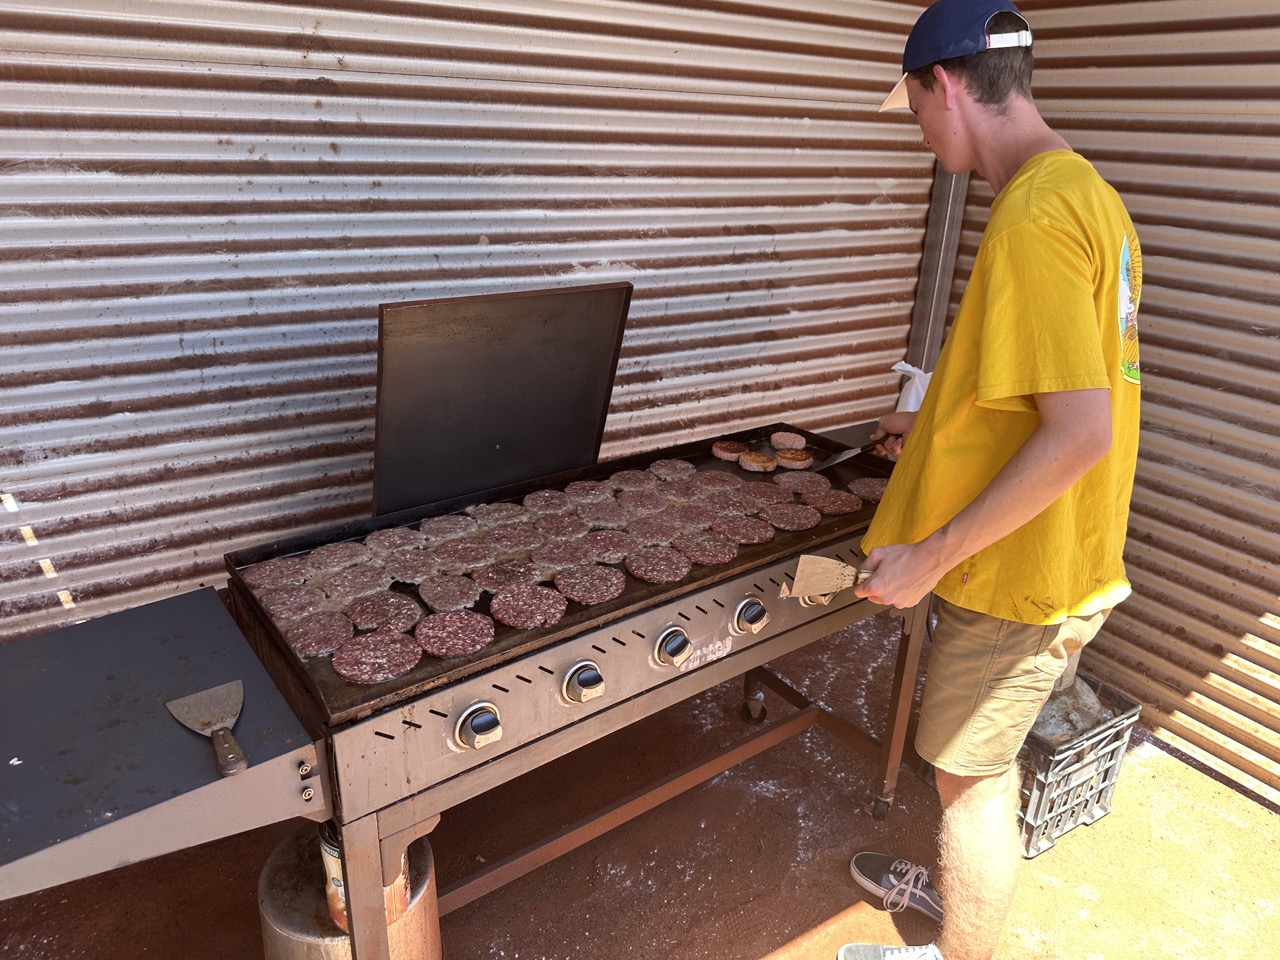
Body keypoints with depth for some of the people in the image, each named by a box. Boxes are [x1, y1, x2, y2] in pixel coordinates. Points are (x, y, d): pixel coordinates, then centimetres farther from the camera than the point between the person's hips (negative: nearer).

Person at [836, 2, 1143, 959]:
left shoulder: (1032, 216, -24)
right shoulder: (1089, 191, 8)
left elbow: (1079, 433, -29)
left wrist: (931, 556, -22)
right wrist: (940, 428, 23)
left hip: (1021, 574, -9)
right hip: (1066, 554, 9)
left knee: (971, 772, 11)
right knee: (980, 761, 26)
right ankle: (953, 883, 50)